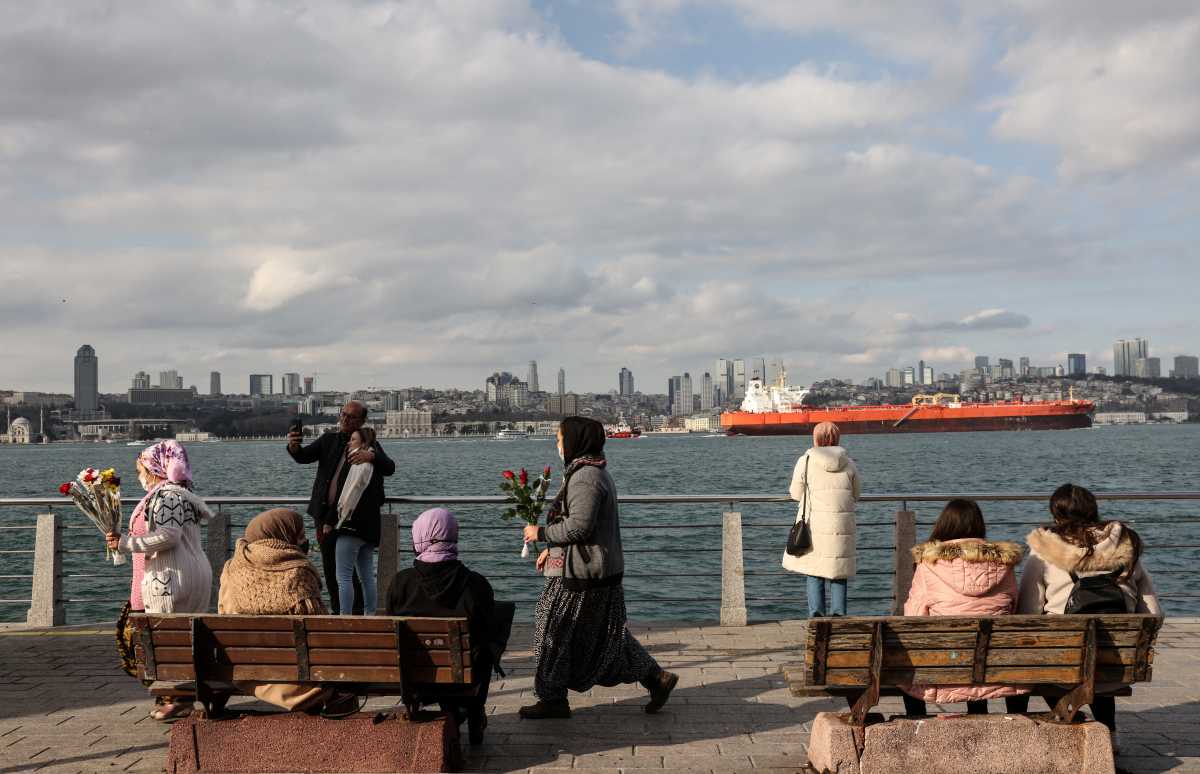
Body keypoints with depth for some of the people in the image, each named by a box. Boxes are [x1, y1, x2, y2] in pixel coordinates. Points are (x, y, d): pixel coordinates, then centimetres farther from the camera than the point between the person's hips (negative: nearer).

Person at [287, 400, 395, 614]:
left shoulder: (369, 445, 0)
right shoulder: (329, 441, 13)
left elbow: (389, 468, -12)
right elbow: (304, 457, 1)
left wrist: (372, 455, -33)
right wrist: (294, 447, -23)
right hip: (326, 515, 5)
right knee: (330, 570, 12)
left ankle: (356, 611, 2)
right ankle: (338, 612, 25)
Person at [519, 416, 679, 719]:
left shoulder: (584, 478, -19)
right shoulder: (594, 473, 15)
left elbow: (579, 526, -25)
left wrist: (541, 533, -13)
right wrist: (552, 548, 20)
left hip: (581, 574, -10)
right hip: (600, 571, 10)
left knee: (554, 632, 2)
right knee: (605, 636, 15)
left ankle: (552, 699, 12)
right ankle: (656, 677, 16)